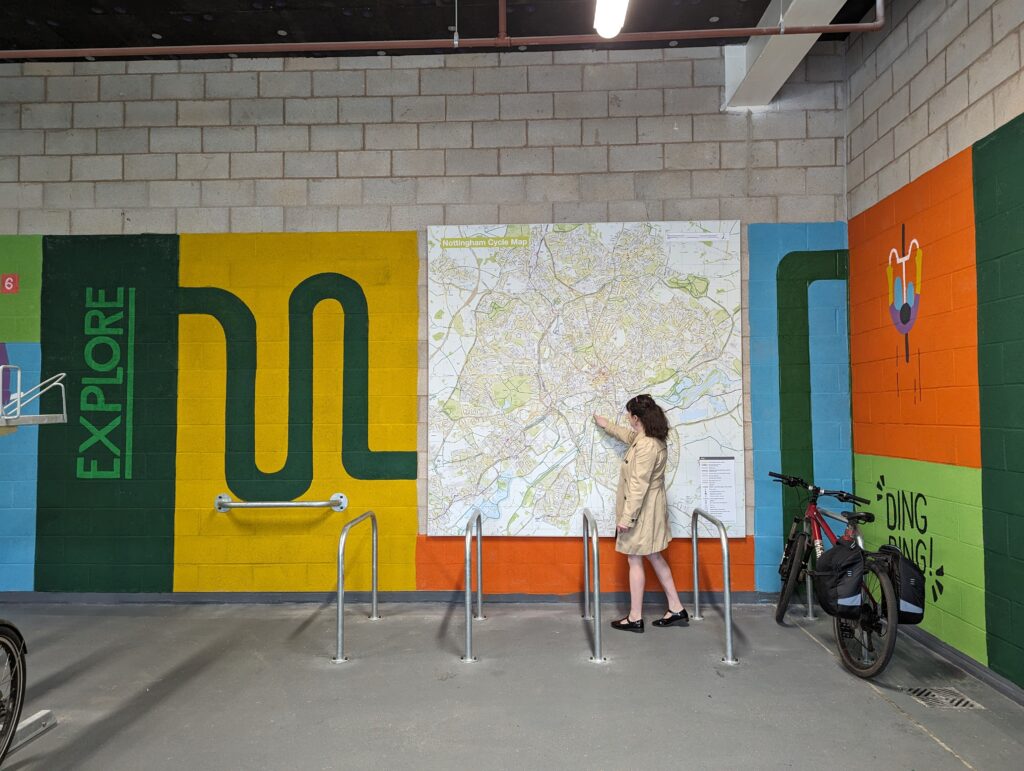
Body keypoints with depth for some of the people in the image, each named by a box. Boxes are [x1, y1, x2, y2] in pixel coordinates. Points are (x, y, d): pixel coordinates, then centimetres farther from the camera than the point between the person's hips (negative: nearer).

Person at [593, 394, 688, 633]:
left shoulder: (646, 446, -25)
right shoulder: (648, 438, 6)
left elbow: (638, 485, -26)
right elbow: (628, 436, 31)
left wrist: (626, 517, -23)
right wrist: (606, 425, 43)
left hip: (642, 511, -10)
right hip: (649, 509, 10)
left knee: (635, 560, 1)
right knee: (655, 558, 17)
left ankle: (635, 618, 11)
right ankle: (676, 609, 23)